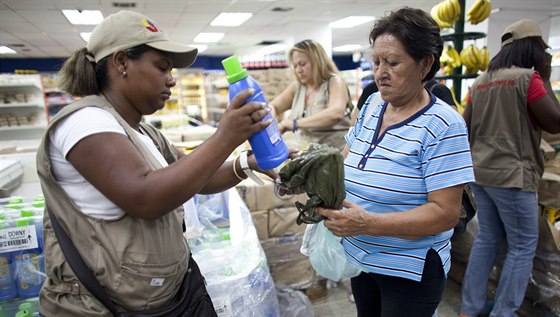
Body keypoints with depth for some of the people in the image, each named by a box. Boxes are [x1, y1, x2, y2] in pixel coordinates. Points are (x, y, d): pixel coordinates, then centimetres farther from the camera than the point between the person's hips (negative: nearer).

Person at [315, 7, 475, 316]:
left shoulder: (443, 125, -20)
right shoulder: (371, 107, -1)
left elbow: (446, 213, -23)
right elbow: (346, 158, 6)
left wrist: (369, 223, -34)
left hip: (410, 271, -6)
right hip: (359, 255, 6)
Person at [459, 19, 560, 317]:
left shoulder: (481, 81, 11)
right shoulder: (527, 77, -10)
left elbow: (466, 126, 12)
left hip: (480, 171, 7)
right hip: (512, 175, -7)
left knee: (487, 239, 16)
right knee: (523, 246, 7)